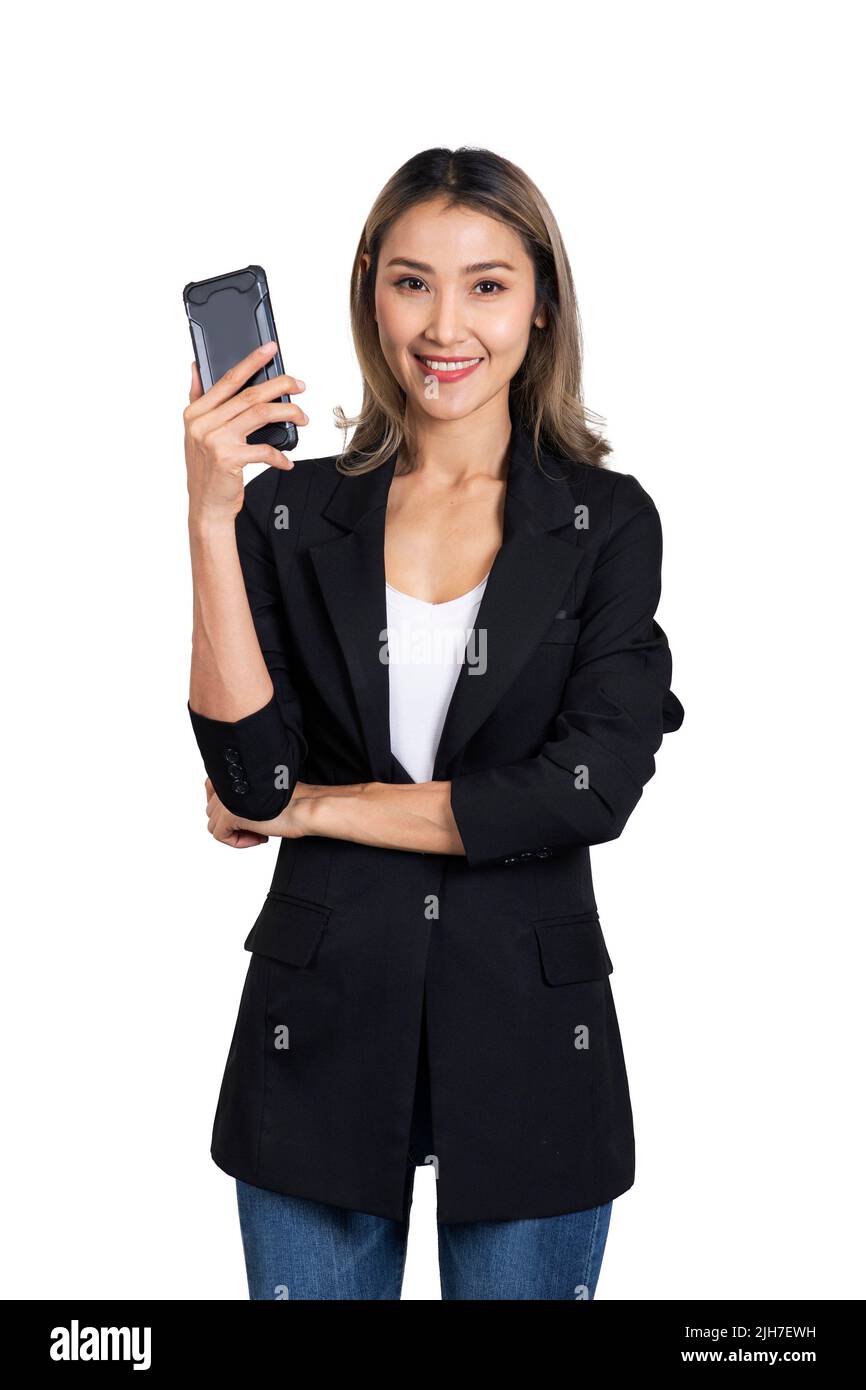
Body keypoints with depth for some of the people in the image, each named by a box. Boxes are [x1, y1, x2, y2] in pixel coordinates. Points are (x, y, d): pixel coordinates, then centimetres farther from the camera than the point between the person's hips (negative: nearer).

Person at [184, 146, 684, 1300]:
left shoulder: (607, 521, -1)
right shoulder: (293, 509, 1)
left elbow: (591, 789, -12)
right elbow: (250, 773, -10)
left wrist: (313, 806, -8)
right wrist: (211, 519, -18)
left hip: (529, 1027, 0)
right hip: (321, 1022, 1)